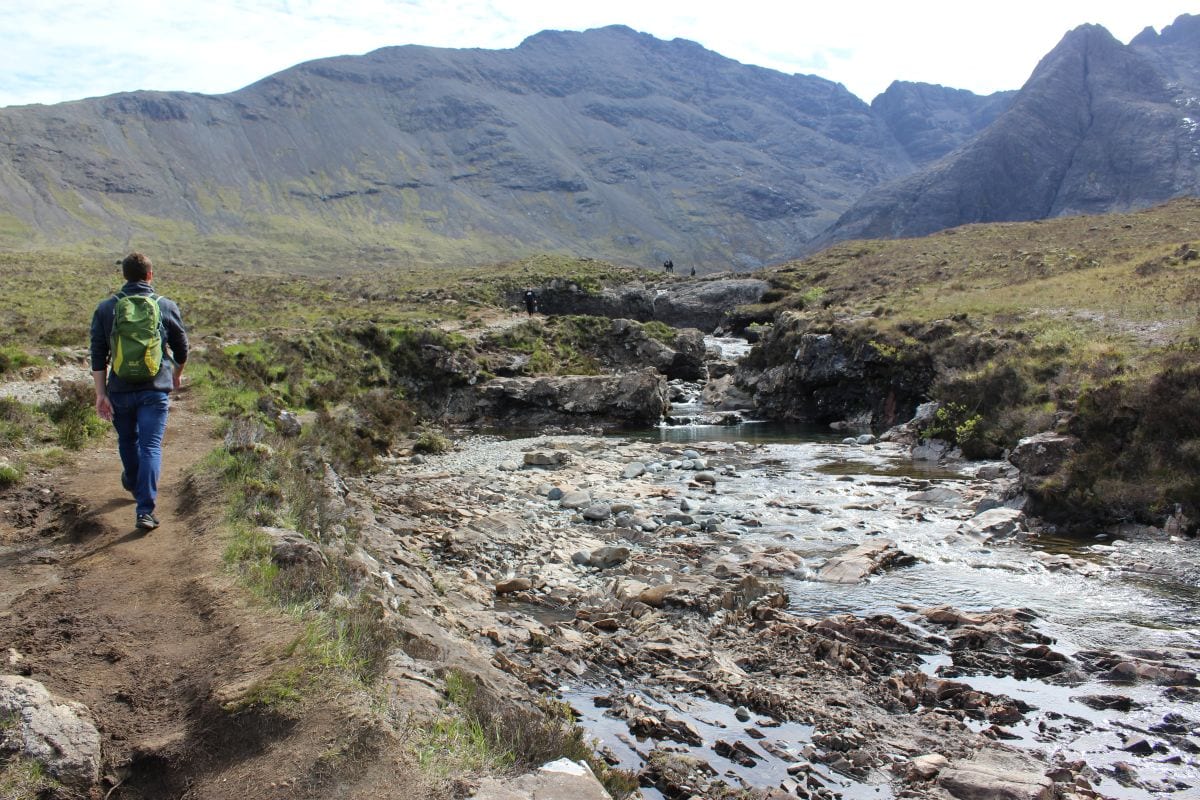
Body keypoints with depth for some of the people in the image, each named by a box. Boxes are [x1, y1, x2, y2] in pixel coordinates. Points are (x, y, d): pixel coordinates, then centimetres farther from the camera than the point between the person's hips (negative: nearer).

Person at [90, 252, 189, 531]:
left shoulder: (105, 308, 3)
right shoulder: (166, 307, 0)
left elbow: (98, 355, 0)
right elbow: (181, 349, 9)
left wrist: (101, 393, 2)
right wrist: (176, 375, 28)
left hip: (120, 390, 2)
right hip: (155, 391, -2)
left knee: (127, 440, 23)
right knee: (150, 447, -3)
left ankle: (133, 484, 48)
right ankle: (145, 510, -11)